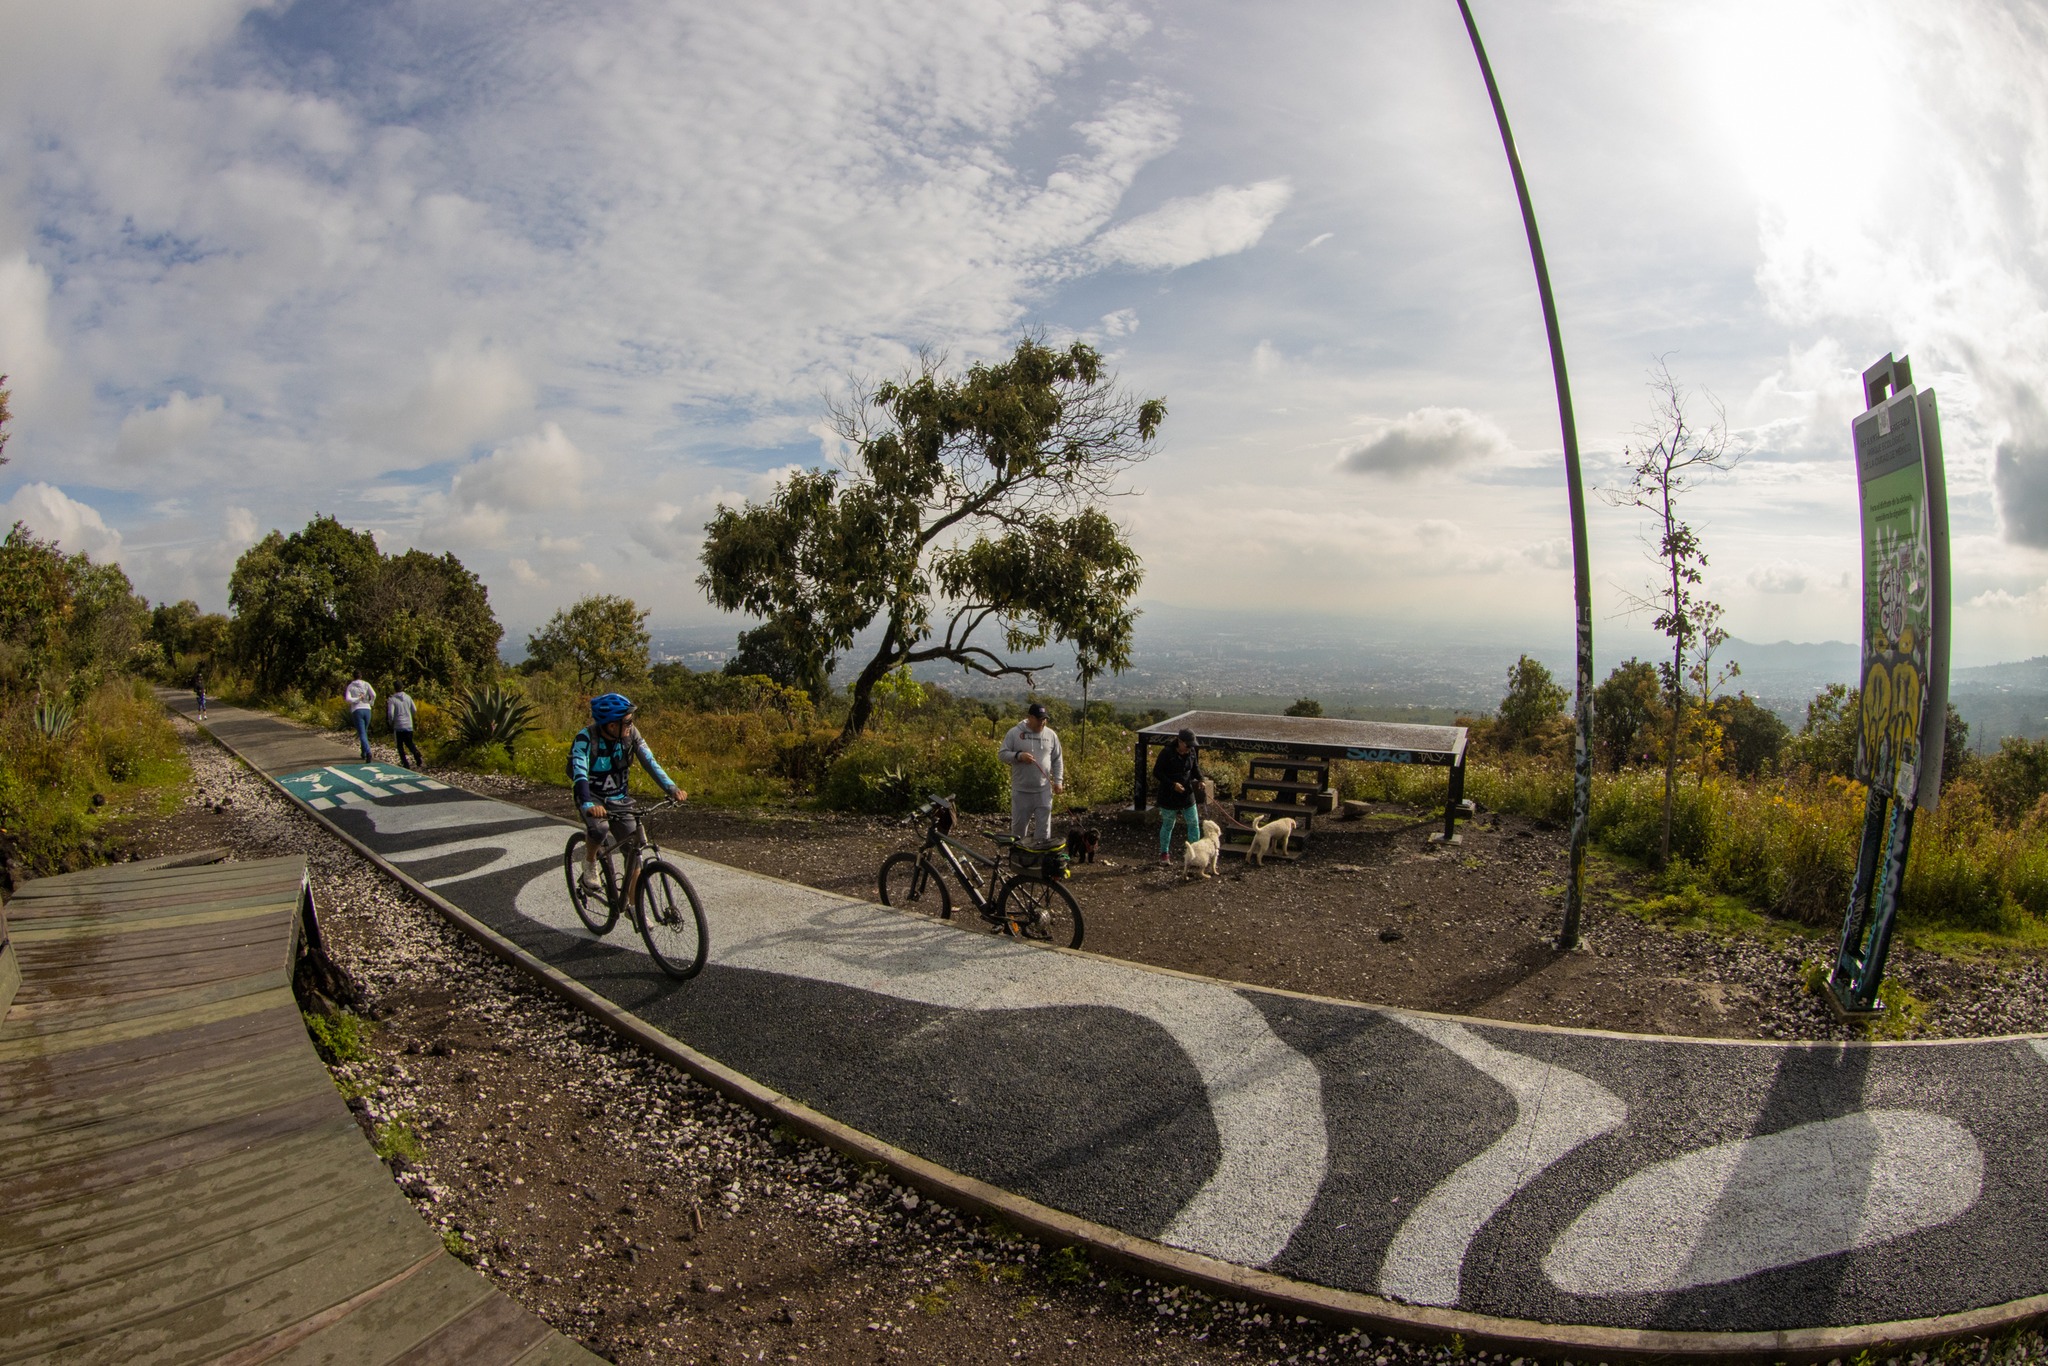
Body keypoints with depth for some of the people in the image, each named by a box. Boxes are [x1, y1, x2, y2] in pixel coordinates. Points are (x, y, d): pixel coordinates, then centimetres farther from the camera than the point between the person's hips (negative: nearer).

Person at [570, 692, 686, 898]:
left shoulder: (631, 733, -14)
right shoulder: (586, 737, -24)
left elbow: (649, 761, -19)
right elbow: (579, 772, -36)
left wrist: (672, 788, -34)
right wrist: (589, 805, -53)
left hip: (619, 799, 4)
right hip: (592, 798, -3)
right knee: (599, 828, -34)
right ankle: (590, 862, 0)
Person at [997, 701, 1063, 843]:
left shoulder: (1051, 735, 4)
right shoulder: (1014, 733, -5)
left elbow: (1057, 760, 10)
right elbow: (1002, 754, -5)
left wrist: (1058, 780, 3)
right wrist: (1019, 756, -21)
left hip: (1044, 790, 2)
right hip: (1021, 790, -2)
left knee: (1044, 824, 5)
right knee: (1019, 823, 10)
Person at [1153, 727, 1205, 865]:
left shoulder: (1192, 752, -4)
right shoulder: (1167, 753, -20)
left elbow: (1195, 768, 12)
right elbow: (1157, 772, -16)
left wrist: (1199, 779, -9)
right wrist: (1173, 784, -26)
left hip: (1187, 793, 5)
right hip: (1169, 795, -5)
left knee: (1194, 823, 4)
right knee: (1168, 825, 9)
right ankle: (1164, 854, 26)